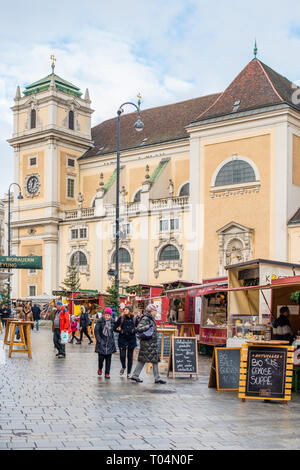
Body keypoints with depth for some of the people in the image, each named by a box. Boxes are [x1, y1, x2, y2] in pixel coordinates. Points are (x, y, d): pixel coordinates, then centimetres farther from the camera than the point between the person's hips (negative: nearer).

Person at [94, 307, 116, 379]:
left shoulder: (112, 321, 4)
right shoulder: (100, 321, -7)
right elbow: (96, 331, -7)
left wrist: (112, 339, 9)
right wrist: (99, 340, -13)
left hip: (109, 343, 3)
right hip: (101, 342, -3)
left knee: (108, 358, 3)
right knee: (101, 357, -4)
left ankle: (107, 373, 10)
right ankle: (100, 369, 25)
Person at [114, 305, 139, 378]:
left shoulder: (135, 319, 0)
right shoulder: (121, 318, -2)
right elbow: (115, 327, 2)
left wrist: (134, 330, -10)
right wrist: (121, 331, -12)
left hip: (131, 340, 1)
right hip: (122, 339, -1)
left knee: (130, 357, 5)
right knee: (122, 355, -8)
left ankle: (129, 373, 18)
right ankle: (123, 367, 24)